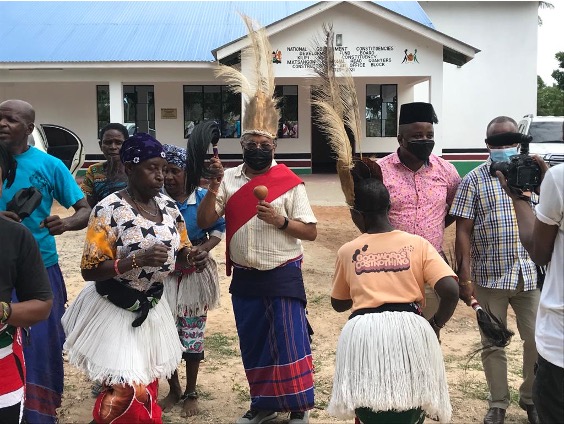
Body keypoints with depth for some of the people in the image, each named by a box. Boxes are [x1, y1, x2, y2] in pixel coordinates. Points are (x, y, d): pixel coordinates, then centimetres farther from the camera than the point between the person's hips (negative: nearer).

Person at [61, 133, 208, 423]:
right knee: (127, 392, -10)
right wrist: (137, 259, -32)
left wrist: (192, 257, -12)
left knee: (148, 387, 17)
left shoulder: (168, 206, 1)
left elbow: (178, 251, 12)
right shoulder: (109, 210, -19)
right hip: (114, 309, -6)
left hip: (153, 308, 6)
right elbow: (89, 270, -20)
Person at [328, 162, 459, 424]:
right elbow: (450, 290, -2)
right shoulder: (418, 244, 10)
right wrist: (435, 324, 14)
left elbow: (339, 304, 26)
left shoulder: (347, 251, 14)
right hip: (410, 330, 0)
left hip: (363, 333, 0)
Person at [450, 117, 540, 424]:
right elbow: (463, 231, -6)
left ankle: (531, 399, 30)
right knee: (492, 344, 9)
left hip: (529, 274, 2)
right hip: (489, 277, -2)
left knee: (537, 341, 7)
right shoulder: (474, 180, -3)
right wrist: (464, 277, -12)